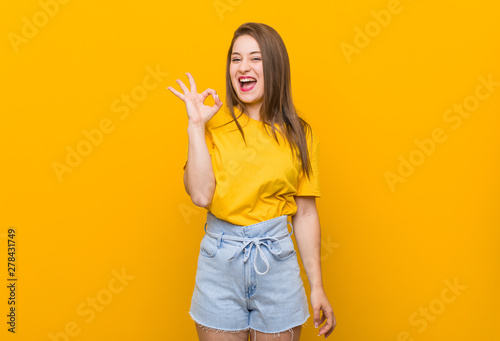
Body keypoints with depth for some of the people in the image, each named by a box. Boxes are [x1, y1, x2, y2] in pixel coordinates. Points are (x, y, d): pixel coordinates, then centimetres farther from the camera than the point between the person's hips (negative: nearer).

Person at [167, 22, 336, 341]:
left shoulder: (299, 134, 0)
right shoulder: (214, 124, -3)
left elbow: (305, 213, 2)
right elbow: (201, 194, -15)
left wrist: (317, 285, 4)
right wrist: (196, 125, -14)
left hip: (277, 259, 1)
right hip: (220, 258, 0)